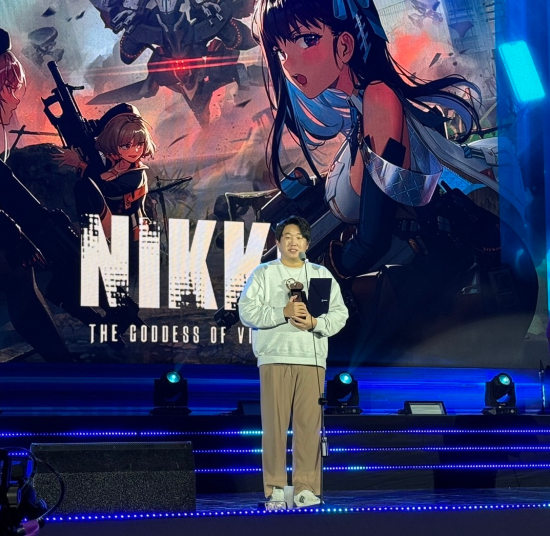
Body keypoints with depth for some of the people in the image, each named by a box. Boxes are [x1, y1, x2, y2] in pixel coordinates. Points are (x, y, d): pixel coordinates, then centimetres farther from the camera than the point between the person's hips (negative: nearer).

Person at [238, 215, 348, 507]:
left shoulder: (322, 275, 15)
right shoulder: (263, 273, 9)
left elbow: (340, 314, 8)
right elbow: (247, 311, -3)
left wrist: (314, 322, -11)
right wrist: (283, 312, -14)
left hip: (312, 358, 2)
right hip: (275, 357, -2)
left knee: (309, 424, -2)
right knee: (275, 424, -4)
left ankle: (307, 488, 3)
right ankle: (275, 488, 1)